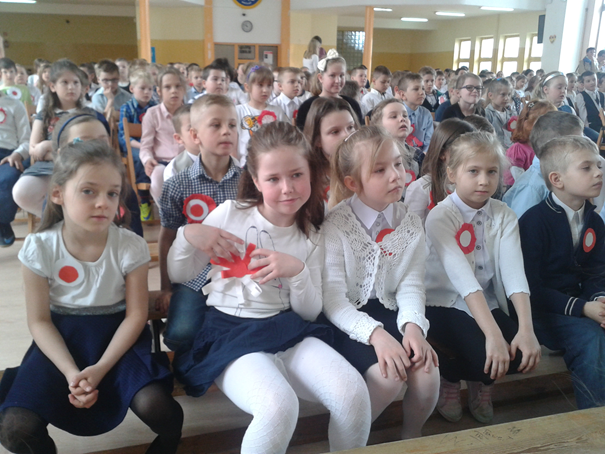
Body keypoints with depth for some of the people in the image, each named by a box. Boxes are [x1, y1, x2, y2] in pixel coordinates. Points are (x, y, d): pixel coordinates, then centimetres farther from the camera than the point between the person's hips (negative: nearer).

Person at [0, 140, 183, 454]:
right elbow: (39, 320, -5)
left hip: (117, 336, -1)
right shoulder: (39, 248, -12)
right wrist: (70, 372, -18)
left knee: (159, 411, -26)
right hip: (60, 338, 2)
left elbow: (135, 315, -8)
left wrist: (100, 368, -18)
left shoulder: (131, 246, -14)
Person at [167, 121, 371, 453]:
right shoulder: (230, 214, 1)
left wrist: (298, 271, -12)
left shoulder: (310, 239, 8)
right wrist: (187, 235, -11)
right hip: (229, 330, -3)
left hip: (287, 328, 3)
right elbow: (178, 276, 9)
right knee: (278, 406, -32)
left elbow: (309, 314, 7)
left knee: (353, 392, -22)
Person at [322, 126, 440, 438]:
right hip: (347, 320, -4)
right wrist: (375, 333, -30)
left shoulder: (410, 224, 2)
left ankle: (411, 436, 13)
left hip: (389, 312, 4)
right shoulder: (335, 226, -13)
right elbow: (332, 298, -17)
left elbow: (411, 284, -2)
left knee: (427, 372, -20)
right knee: (387, 374, -27)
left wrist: (412, 325, -22)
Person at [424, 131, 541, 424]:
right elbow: (462, 277, -28)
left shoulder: (504, 216, -1)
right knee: (486, 358, -28)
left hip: (487, 304, 5)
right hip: (444, 304, -5)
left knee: (524, 354, -19)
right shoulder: (440, 218, -16)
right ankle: (449, 377, 9)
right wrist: (492, 334, -38)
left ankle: (481, 382, 15)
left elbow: (513, 272, -15)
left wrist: (526, 328, -29)